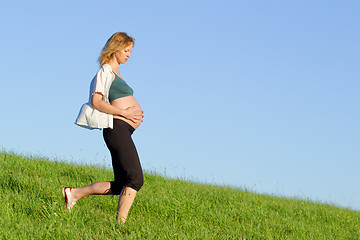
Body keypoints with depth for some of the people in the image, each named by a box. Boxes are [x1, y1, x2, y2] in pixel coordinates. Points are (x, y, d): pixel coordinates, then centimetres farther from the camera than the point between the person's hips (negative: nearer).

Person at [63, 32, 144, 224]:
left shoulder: (116, 73, 26)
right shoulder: (105, 71, -3)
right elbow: (96, 102, -12)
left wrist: (137, 112, 9)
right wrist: (125, 112, -15)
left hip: (124, 131, 10)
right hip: (117, 128, -10)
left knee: (120, 185, 9)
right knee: (136, 178, -18)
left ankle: (74, 193, 16)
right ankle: (120, 222, -19)